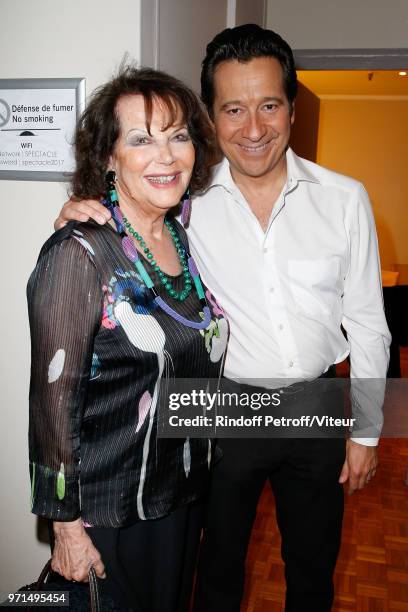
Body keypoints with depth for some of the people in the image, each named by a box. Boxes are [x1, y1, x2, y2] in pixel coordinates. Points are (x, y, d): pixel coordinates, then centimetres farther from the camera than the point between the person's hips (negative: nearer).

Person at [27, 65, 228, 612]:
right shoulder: (78, 255, -21)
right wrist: (67, 527, -14)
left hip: (186, 492, 7)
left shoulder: (185, 238, 1)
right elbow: (54, 402, -18)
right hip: (111, 514, -6)